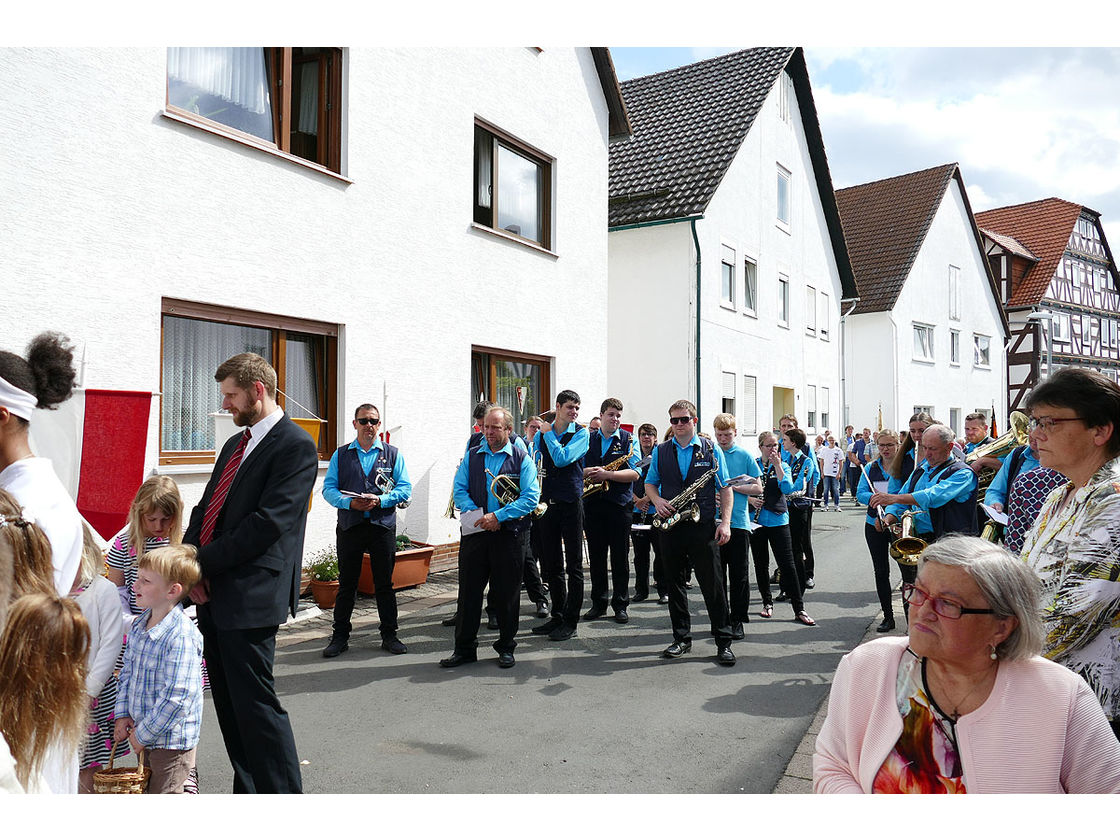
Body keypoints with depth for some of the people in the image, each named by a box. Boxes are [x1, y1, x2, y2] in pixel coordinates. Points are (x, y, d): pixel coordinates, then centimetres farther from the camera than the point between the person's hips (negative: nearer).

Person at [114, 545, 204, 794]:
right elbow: (127, 673, 13)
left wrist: (143, 734, -17)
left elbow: (177, 697, -25)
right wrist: (123, 715, 2)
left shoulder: (182, 636, -25)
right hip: (143, 736, 9)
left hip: (171, 739, -9)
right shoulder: (138, 625, 2)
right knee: (147, 791, 21)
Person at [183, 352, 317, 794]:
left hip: (250, 596, -9)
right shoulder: (235, 444, 18)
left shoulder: (295, 446, -11)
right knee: (228, 705, 16)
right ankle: (248, 794, 30)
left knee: (256, 706, -5)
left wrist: (204, 562, -13)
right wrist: (191, 565, -1)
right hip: (212, 593, 9)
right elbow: (205, 509, 16)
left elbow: (268, 523, -19)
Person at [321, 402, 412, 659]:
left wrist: (380, 500, -14)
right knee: (346, 583, 7)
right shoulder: (341, 454, 9)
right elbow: (328, 488, 3)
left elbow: (405, 488, 1)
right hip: (349, 525, 1)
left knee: (384, 583, 6)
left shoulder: (393, 454, 7)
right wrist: (350, 502, -14)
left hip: (383, 525, 0)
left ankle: (389, 635, 16)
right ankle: (340, 636, 17)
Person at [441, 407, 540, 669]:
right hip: (475, 532, 2)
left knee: (506, 593, 6)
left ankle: (506, 648, 20)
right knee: (469, 590, 5)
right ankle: (464, 648, 17)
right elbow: (459, 489, 5)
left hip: (508, 532, -2)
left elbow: (531, 496, -8)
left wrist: (498, 516, -16)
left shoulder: (522, 458, 1)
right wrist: (476, 514, -12)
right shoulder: (472, 456, 10)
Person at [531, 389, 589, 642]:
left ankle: (570, 621, 9)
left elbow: (562, 459, -18)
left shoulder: (581, 434, -3)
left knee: (573, 565, 1)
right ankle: (557, 615, 24)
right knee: (550, 564, 11)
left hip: (571, 503, -4)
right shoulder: (541, 434, 10)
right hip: (547, 504, 5)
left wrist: (548, 432, -10)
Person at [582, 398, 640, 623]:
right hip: (592, 504, 2)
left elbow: (634, 473, -7)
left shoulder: (628, 440, 3)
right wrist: (588, 472, -12)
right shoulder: (587, 439, 11)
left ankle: (620, 605, 13)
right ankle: (599, 603, 18)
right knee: (595, 556, 7)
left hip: (619, 505, -2)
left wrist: (607, 474, -17)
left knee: (620, 557, 3)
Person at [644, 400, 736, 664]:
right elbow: (650, 483, 16)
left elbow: (725, 488, 3)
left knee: (713, 583, -2)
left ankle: (723, 642, 7)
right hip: (671, 526, 3)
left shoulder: (711, 449, 4)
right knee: (674, 582, 8)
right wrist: (657, 501, -6)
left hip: (702, 526, -3)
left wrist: (725, 522, -7)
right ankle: (681, 638, 20)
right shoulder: (661, 451, 11)